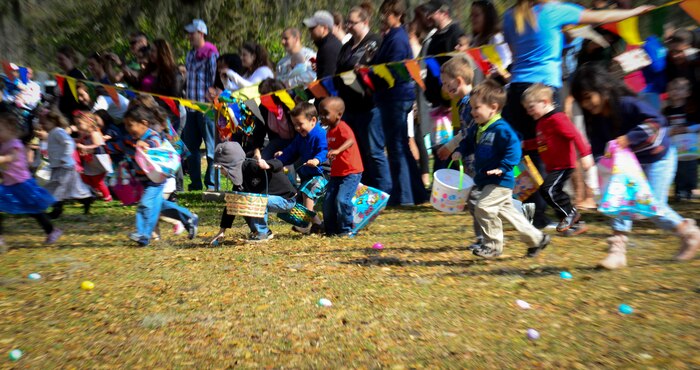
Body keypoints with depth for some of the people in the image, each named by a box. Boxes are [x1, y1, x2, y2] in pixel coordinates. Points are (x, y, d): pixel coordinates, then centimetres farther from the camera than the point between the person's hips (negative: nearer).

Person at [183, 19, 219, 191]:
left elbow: (215, 81, -11)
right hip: (192, 106, 8)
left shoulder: (211, 54, -6)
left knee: (211, 145, -1)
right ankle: (195, 182, 19)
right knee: (191, 145, 10)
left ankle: (211, 183, 7)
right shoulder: (190, 54, 17)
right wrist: (187, 99, 16)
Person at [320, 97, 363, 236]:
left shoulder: (342, 127, -16)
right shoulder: (329, 131, 11)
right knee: (328, 202, 5)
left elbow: (351, 140, -38)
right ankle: (331, 230, 18)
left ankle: (346, 230, -2)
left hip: (351, 172, -9)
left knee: (342, 200, -19)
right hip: (336, 173, 9)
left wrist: (338, 150, -53)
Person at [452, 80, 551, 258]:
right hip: (486, 181, 10)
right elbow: (468, 142, 23)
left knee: (483, 207, -16)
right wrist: (460, 152, 4)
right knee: (507, 210, 17)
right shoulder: (476, 129, 8)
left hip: (500, 182, -10)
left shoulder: (501, 129, -19)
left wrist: (503, 168, -28)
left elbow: (514, 148, -23)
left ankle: (493, 245, 2)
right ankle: (536, 238, 32)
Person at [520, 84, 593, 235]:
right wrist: (524, 144, 17)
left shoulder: (557, 119, -16)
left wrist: (585, 154, -28)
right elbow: (539, 143, 26)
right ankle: (575, 224, 24)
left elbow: (575, 135, -23)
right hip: (553, 167, 10)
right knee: (554, 193, 12)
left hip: (563, 165, -10)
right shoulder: (542, 122, 14)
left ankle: (570, 214, 2)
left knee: (548, 190, -18)